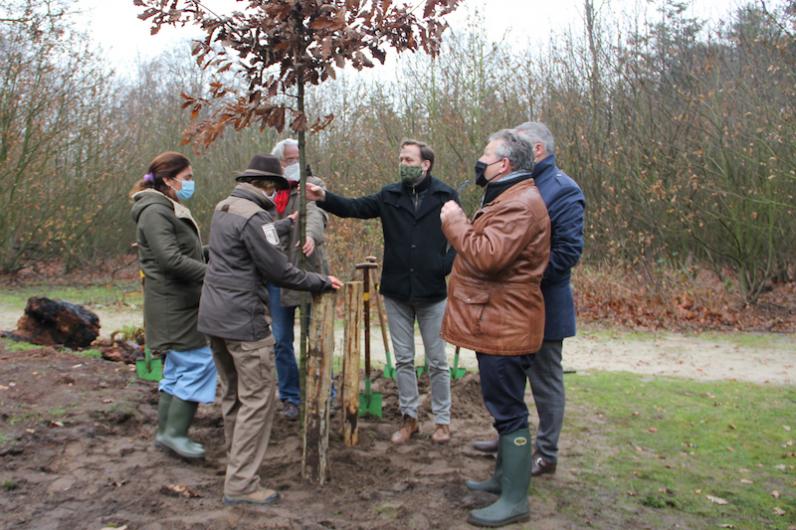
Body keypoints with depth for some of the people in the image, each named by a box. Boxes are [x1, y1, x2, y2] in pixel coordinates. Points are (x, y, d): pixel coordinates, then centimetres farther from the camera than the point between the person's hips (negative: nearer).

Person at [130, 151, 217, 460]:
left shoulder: (170, 210, 17)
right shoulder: (156, 212, -15)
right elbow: (171, 260, -24)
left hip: (180, 304, 10)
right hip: (173, 305, -10)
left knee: (178, 368, 15)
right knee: (198, 364, -8)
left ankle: (166, 433, 24)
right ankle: (174, 433, 2)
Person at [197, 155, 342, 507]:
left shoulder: (224, 208, 12)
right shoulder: (253, 216, -17)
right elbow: (278, 271, -17)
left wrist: (290, 222, 40)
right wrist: (321, 283, -6)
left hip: (213, 316, 10)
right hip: (243, 320, -10)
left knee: (232, 394, 19)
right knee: (258, 399, -3)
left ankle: (237, 461, 32)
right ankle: (241, 484, 0)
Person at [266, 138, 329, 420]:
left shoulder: (312, 186, -2)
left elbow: (316, 212, -22)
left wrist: (311, 234, -43)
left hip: (307, 272, -3)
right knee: (281, 340, 9)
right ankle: (290, 397, 23)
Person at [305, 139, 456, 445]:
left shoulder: (446, 196, -4)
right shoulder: (390, 195, 3)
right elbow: (355, 208, -4)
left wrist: (446, 267, -15)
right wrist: (324, 198, -20)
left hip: (432, 293, -3)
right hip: (396, 292, 3)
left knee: (437, 361, 8)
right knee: (403, 359, 12)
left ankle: (442, 420, 23)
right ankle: (409, 418, 26)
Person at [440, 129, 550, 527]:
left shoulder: (519, 204, -19)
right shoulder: (508, 198, 19)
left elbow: (488, 256, -30)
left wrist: (454, 221, -17)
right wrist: (462, 222, 9)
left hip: (504, 326, -11)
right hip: (498, 322, 11)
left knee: (508, 409, -4)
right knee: (504, 406, 20)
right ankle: (504, 477, 34)